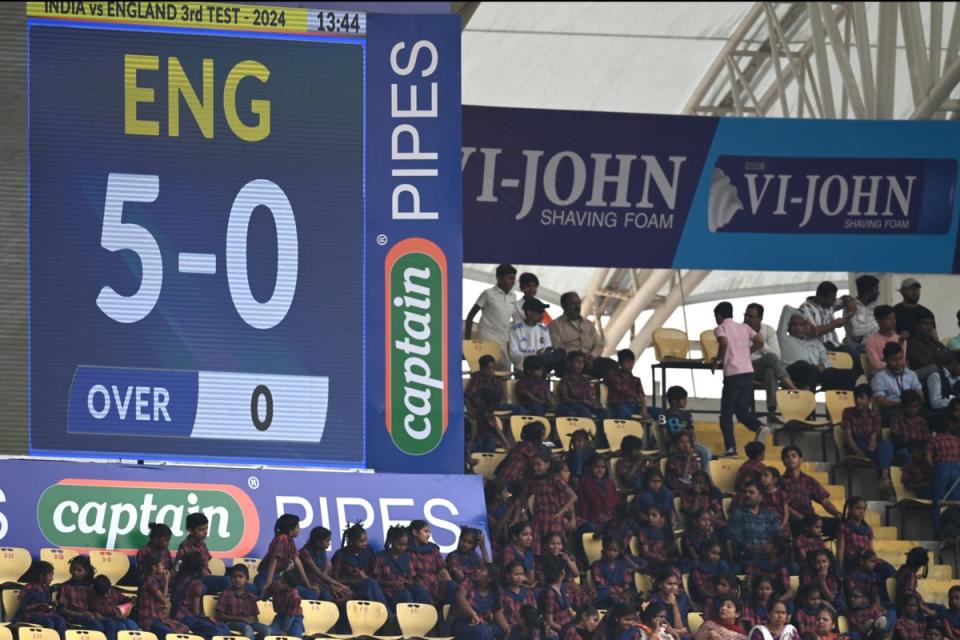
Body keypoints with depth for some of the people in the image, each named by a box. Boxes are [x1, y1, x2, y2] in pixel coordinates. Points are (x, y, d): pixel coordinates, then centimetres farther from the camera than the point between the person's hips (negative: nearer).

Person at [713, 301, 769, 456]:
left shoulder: (721, 328, 2)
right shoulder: (744, 327, 18)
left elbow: (724, 343, -18)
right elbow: (759, 342, 8)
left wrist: (717, 360, -3)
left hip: (733, 373, -5)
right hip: (748, 372, 5)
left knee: (726, 413, 3)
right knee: (742, 410, 13)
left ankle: (730, 447, -6)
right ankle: (760, 427, -15)